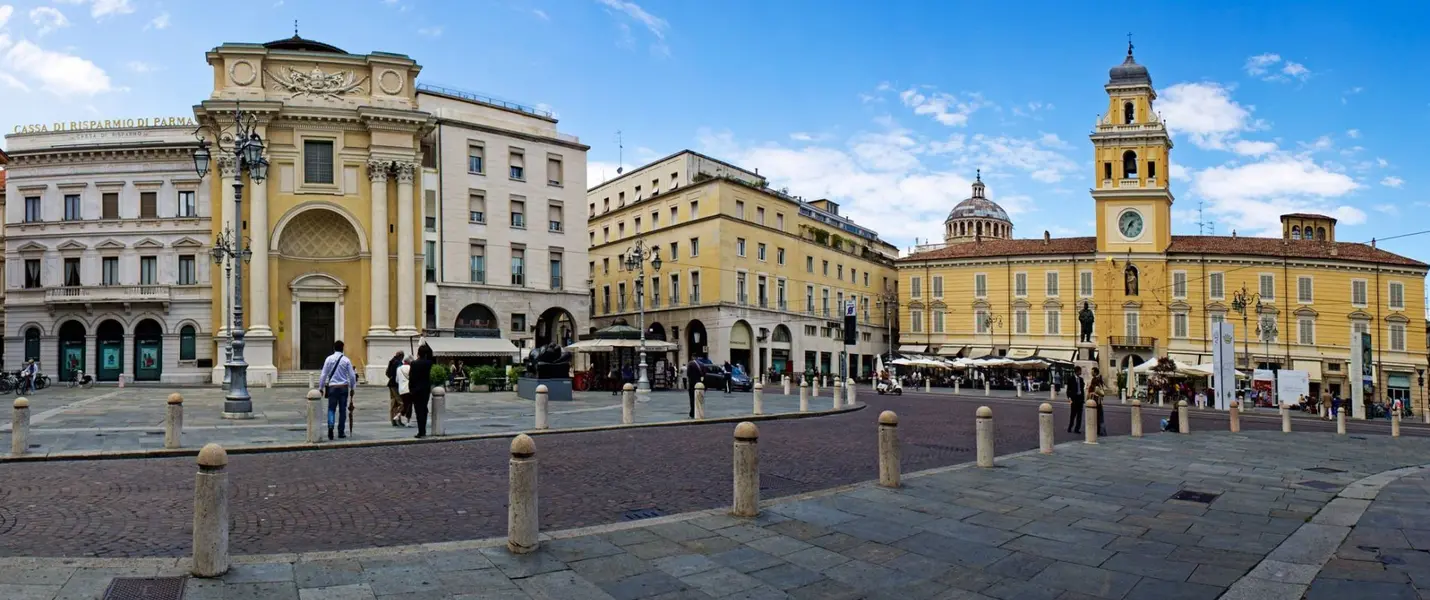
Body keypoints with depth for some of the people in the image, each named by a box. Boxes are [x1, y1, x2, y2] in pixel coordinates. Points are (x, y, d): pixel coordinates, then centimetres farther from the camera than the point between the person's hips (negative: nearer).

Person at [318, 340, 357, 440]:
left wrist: (321, 387, 9)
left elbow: (324, 374, 0)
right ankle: (341, 432, 10)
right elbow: (352, 376, 0)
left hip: (332, 387, 0)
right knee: (342, 410, 7)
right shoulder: (346, 360, -2)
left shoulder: (329, 359, -2)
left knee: (331, 409, 4)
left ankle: (330, 426, -21)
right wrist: (352, 387, 13)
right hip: (343, 387, 0)